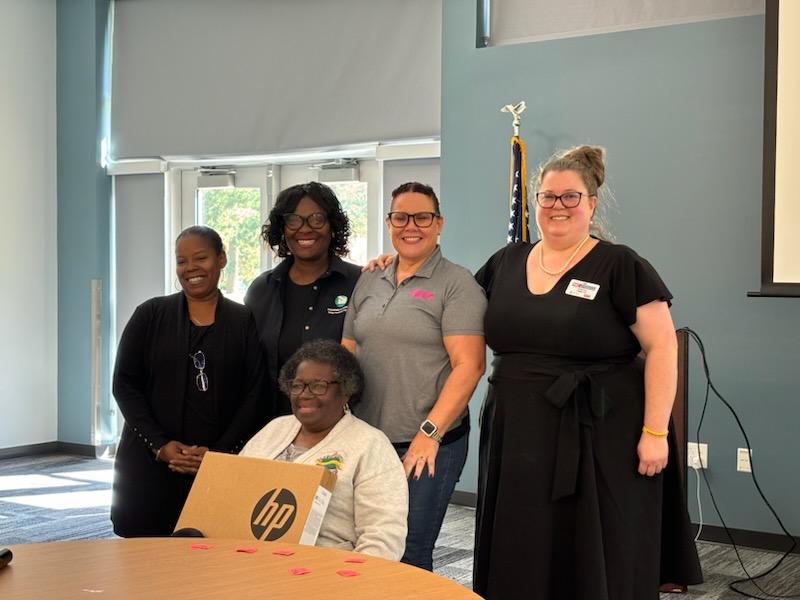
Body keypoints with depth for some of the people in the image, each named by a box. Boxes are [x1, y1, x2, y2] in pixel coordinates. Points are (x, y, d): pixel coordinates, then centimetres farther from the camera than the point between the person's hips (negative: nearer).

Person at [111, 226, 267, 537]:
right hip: (149, 464, 1)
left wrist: (220, 451, -9)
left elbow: (254, 394, 1)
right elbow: (124, 383, 4)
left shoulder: (244, 321, 5)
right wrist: (159, 445, -7)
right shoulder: (151, 315, 7)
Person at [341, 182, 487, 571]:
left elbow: (468, 365, -12)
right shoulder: (368, 282, 12)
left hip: (427, 447, -5)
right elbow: (347, 355, 16)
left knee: (409, 556, 1)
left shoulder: (456, 284, -5)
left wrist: (429, 433, -17)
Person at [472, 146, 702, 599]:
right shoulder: (505, 262, 10)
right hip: (519, 436, 5)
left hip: (599, 438, -4)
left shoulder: (621, 266, -6)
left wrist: (655, 431, -14)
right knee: (520, 560, 12)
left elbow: (661, 346, -9)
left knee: (596, 561, 5)